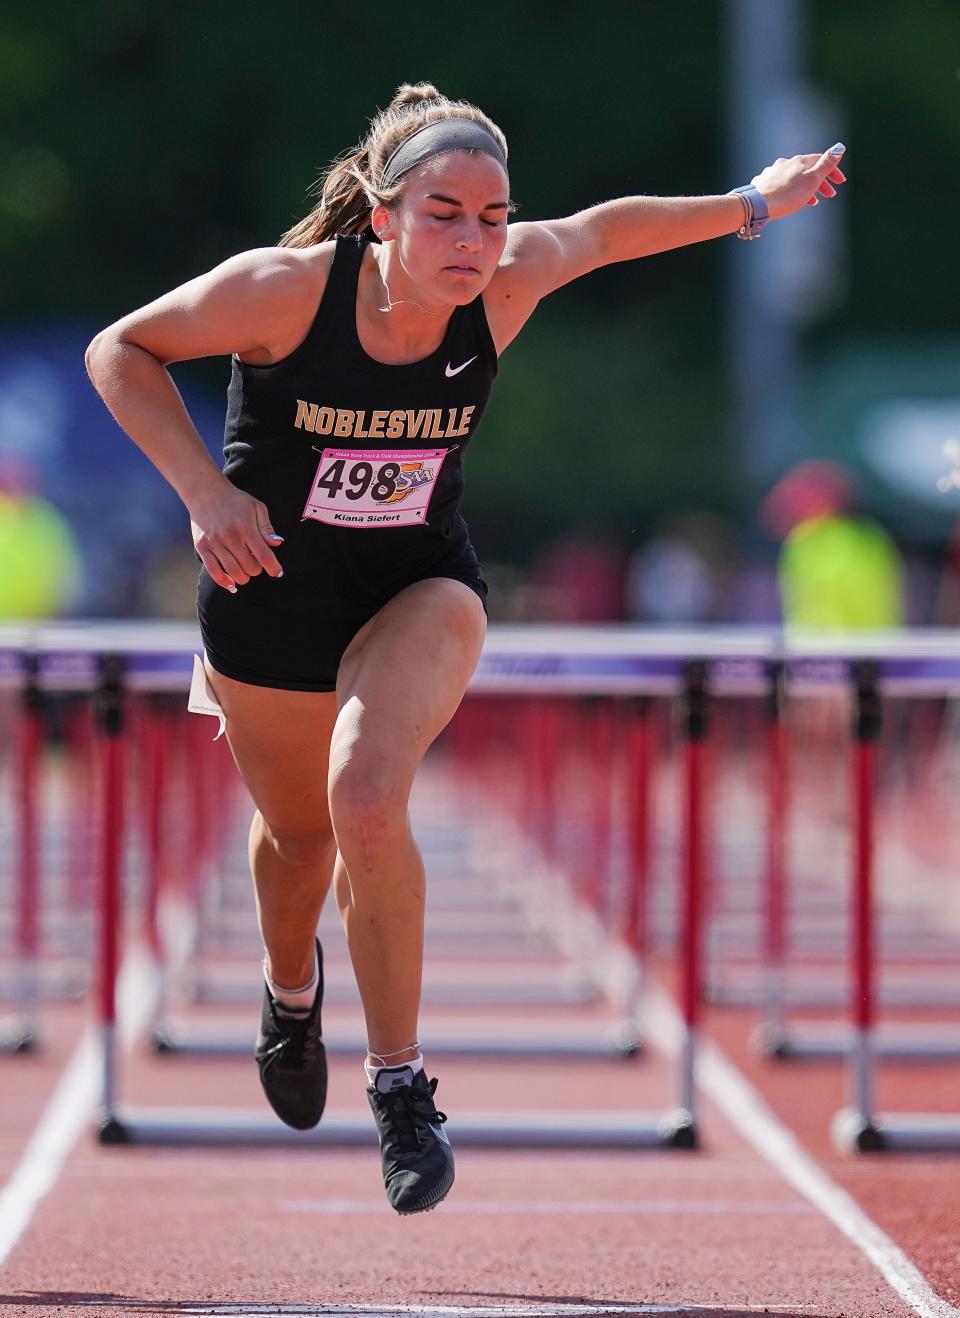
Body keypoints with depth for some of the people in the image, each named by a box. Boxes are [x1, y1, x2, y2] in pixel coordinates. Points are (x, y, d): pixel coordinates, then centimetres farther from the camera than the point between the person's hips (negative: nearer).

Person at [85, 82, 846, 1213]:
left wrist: (755, 204, 16)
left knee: (366, 798, -28)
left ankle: (399, 1082, -13)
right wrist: (205, 491, -25)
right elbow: (121, 349, -13)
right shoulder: (283, 288, -27)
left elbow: (603, 229, 4)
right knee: (297, 831, 20)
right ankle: (289, 988, 57)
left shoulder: (506, 282, -19)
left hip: (420, 590, 0)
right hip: (268, 596, 0)